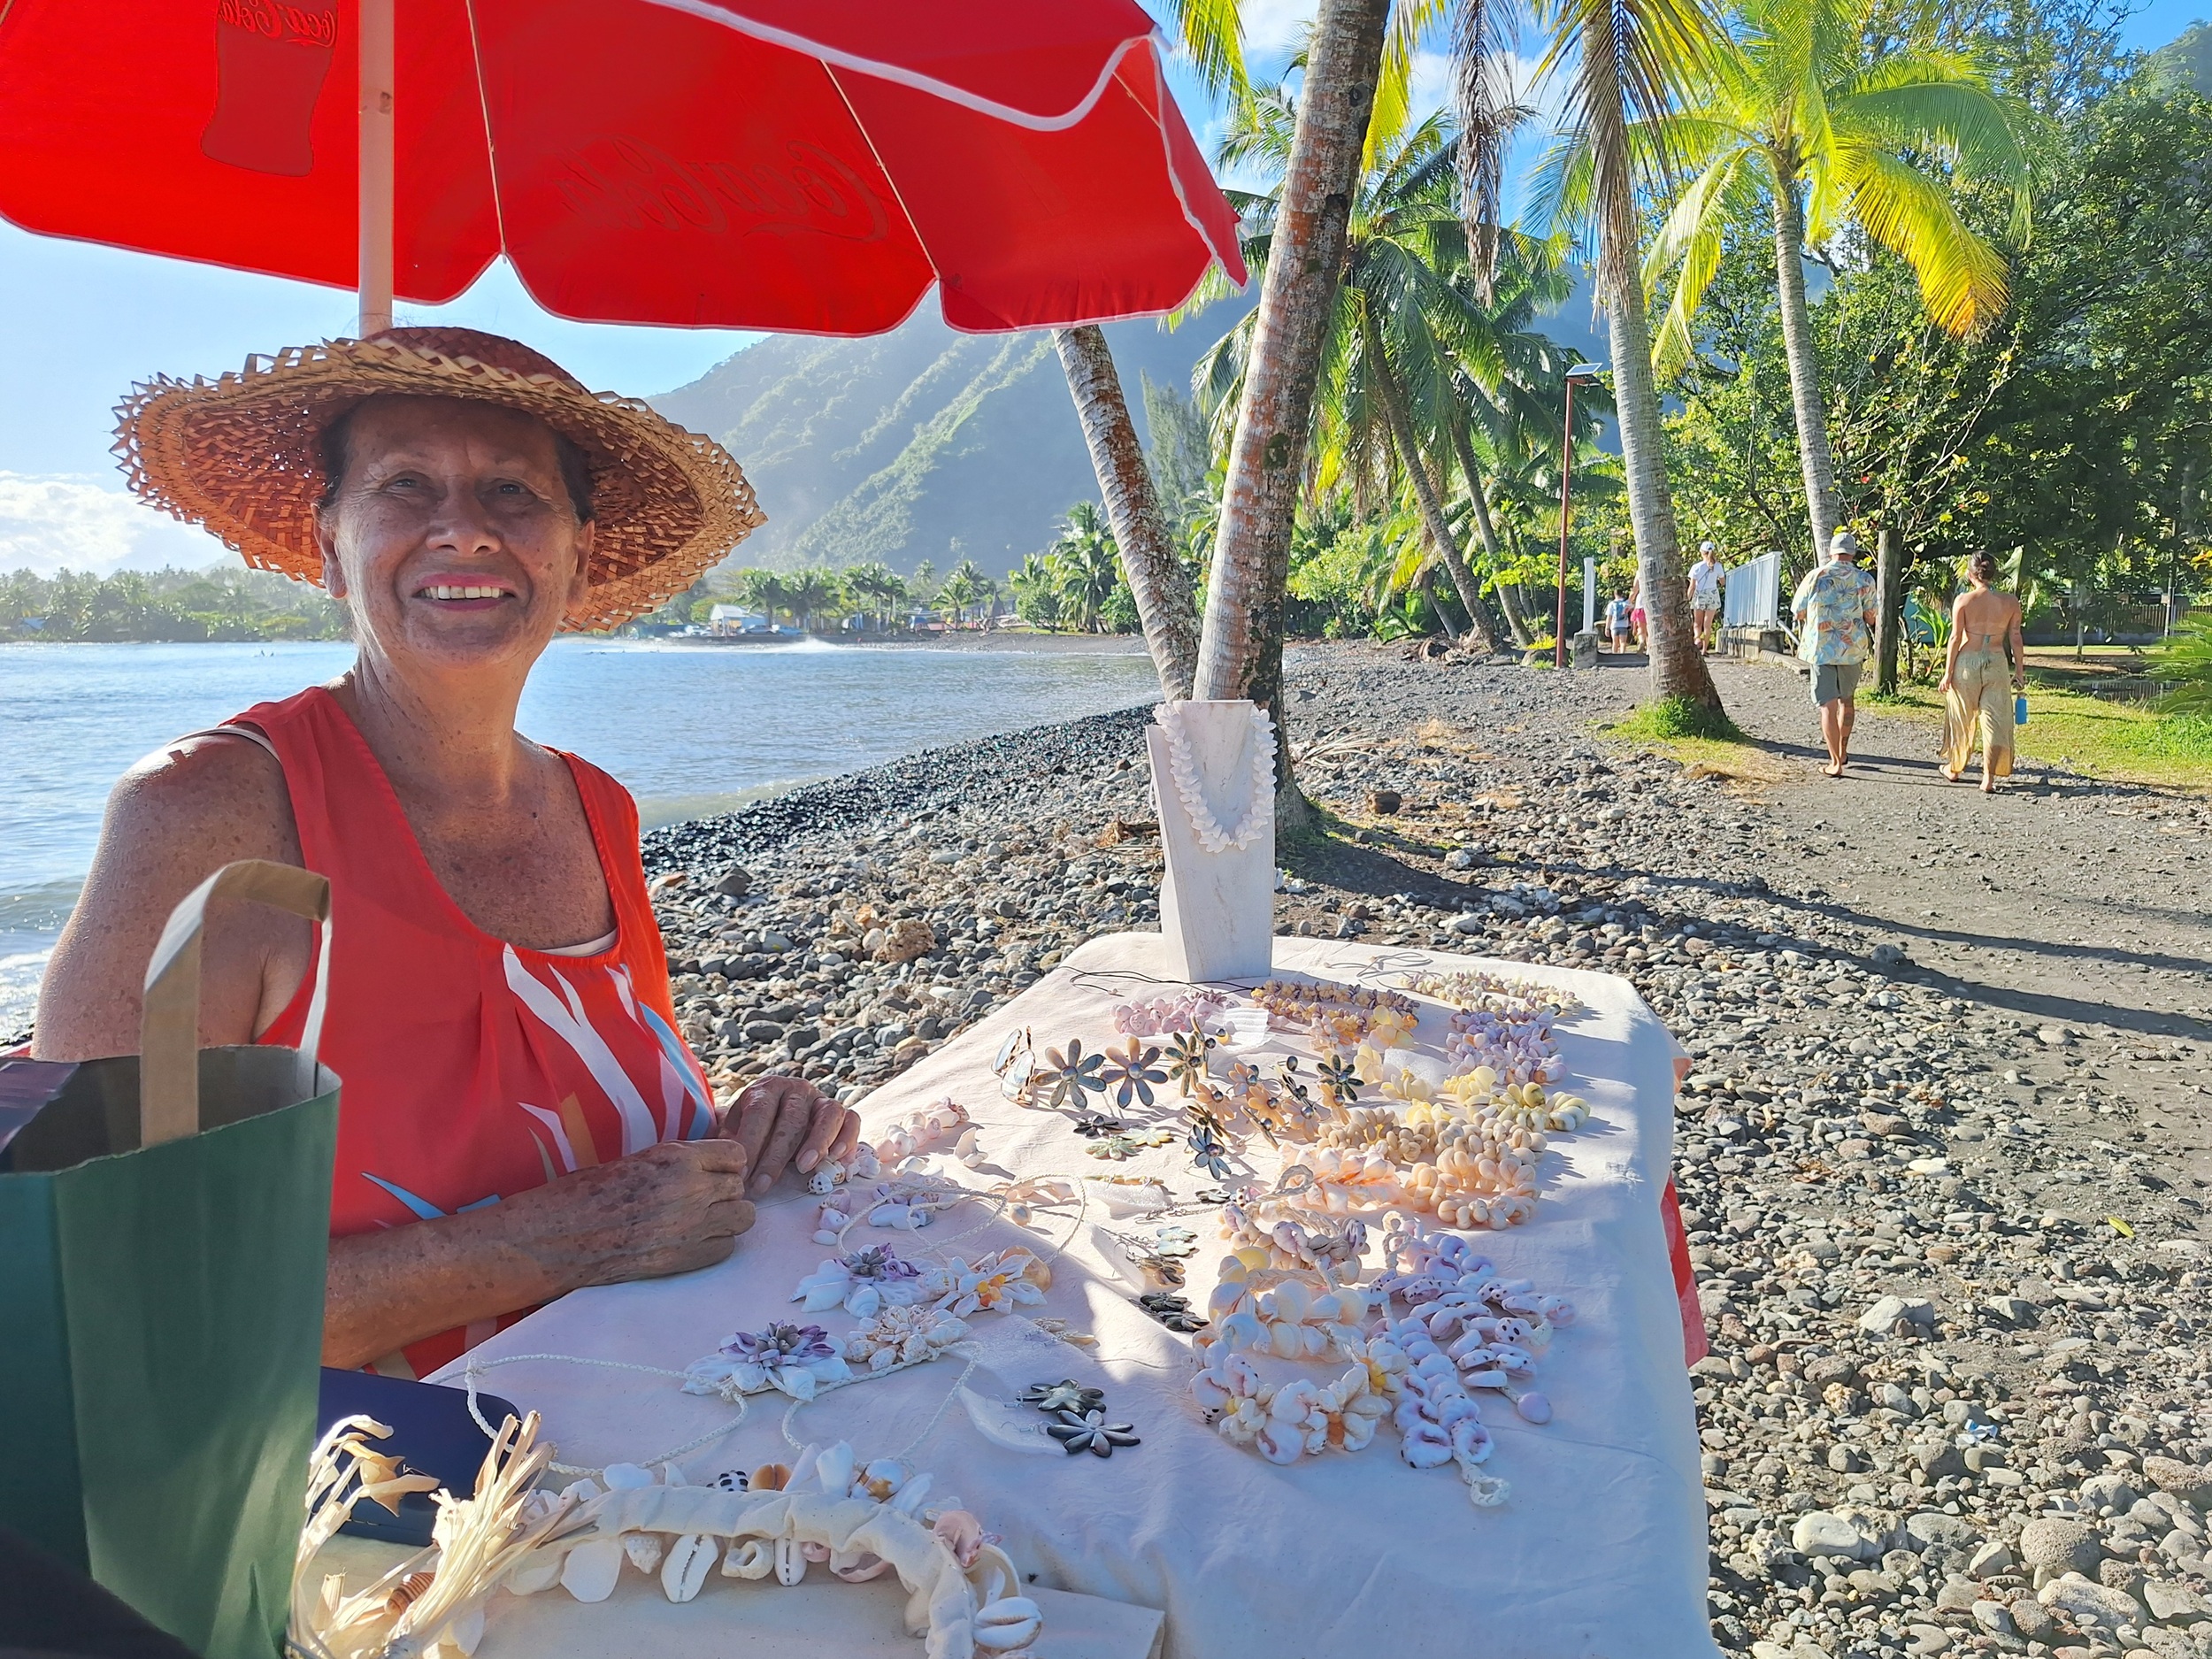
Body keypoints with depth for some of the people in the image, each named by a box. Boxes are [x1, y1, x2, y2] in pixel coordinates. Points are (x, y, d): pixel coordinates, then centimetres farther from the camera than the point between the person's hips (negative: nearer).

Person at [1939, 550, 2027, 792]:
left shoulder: (1963, 600, -6)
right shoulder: (2010, 602, 1)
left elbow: (1956, 637, -7)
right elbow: (2015, 639, 3)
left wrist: (1948, 671, -3)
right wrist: (2020, 670, 11)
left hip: (1967, 662, -1)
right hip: (1997, 663, 1)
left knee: (1961, 720, 14)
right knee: (1995, 720, 5)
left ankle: (1954, 769, 30)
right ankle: (1989, 778, 1)